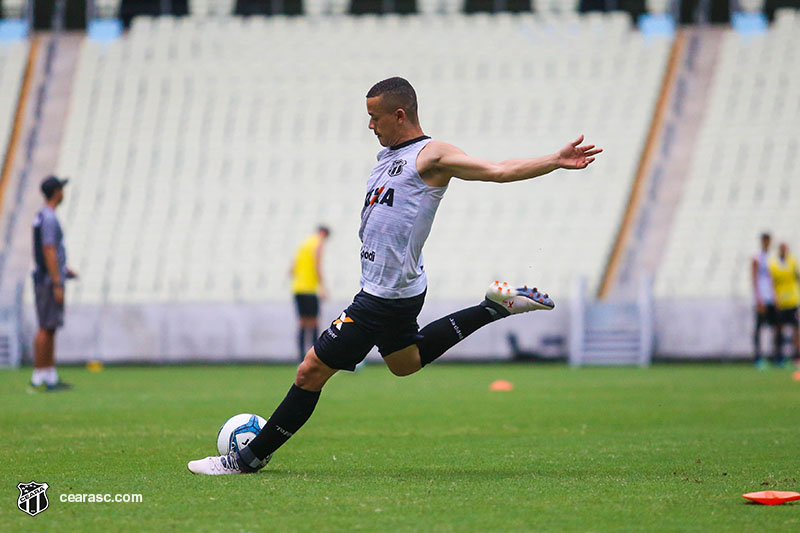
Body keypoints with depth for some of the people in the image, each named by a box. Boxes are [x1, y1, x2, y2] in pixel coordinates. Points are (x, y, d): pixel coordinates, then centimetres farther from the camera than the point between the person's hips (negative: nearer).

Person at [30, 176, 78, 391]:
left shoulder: (41, 216, 16)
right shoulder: (49, 218, -16)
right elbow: (49, 252, -21)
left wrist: (64, 270, 26)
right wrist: (57, 284, -22)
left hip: (44, 278, 10)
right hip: (49, 280, -10)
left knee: (50, 328, 11)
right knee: (46, 328, -9)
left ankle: (51, 376, 14)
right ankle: (38, 377, -9)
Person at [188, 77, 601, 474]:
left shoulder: (431, 155, -13)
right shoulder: (389, 154, 13)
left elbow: (497, 170, -18)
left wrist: (555, 161, -26)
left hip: (387, 296, -10)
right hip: (381, 289, 10)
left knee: (311, 371, -5)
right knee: (403, 362, 31)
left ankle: (249, 458, 4)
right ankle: (495, 307, 26)